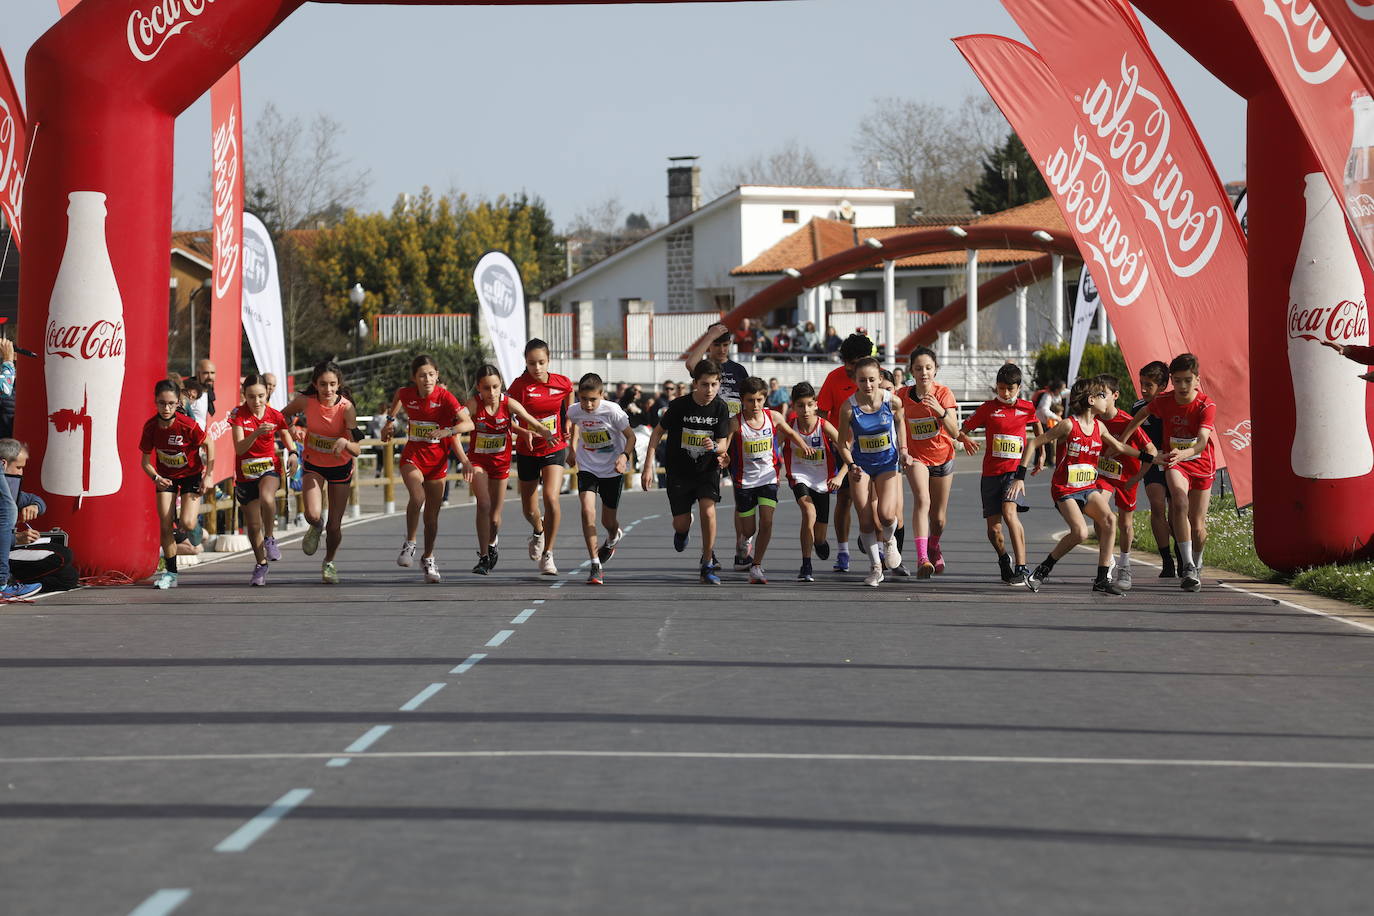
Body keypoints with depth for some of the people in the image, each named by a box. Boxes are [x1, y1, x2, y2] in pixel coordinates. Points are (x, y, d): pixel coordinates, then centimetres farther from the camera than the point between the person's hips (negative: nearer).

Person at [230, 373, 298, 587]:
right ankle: (261, 565, 29)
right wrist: (256, 433, -35)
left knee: (267, 499, -36)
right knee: (253, 525, 8)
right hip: (245, 474, 1)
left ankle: (270, 538, -11)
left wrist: (292, 453, -10)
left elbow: (286, 436, 11)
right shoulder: (239, 414, -11)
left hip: (270, 468, -1)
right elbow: (239, 448, -19)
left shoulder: (275, 416, -6)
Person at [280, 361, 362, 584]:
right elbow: (282, 415, 3)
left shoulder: (346, 407, -25)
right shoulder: (304, 401, -20)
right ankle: (316, 528, 17)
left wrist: (345, 442, -49)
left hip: (340, 467, -1)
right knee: (313, 514, -23)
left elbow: (357, 450, -29)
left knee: (334, 526, 3)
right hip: (313, 465, 1)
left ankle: (329, 563, 34)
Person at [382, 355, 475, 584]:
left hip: (437, 459, 0)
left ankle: (428, 558, 25)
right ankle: (409, 544, -10)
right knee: (417, 496, -28)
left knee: (432, 515, 5)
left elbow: (468, 423, -25)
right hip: (413, 455, 0)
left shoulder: (444, 397, -15)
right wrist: (390, 420, 21)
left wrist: (447, 431, -39)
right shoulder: (407, 394, -6)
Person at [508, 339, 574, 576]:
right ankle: (538, 531, 50)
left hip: (555, 449, 0)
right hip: (527, 452, 0)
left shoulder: (562, 383, -7)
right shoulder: (520, 386, -14)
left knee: (551, 498, -22)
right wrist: (525, 433, -31)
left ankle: (548, 555, -9)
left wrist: (568, 422, 7)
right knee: (529, 509, 11)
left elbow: (570, 392, 17)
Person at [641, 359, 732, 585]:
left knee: (708, 510, -21)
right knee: (681, 523, -1)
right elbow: (658, 432, -5)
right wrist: (648, 466, -10)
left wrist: (716, 447, -32)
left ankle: (707, 565, -7)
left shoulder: (720, 408, -11)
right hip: (679, 471, -1)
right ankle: (683, 530, 41)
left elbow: (723, 443, -6)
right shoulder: (680, 406, -17)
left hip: (707, 469, 1)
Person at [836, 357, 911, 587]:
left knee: (886, 514, -16)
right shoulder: (849, 407, -19)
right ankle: (875, 566, 17)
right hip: (861, 464, 0)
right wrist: (851, 466, -21)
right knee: (866, 520, -4)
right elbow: (842, 443, -7)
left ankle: (889, 540, 21)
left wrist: (903, 451, 2)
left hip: (887, 462, 0)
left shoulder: (892, 402, -16)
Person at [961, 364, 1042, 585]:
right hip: (991, 473, 1)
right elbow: (964, 429, 4)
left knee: (1009, 512, -26)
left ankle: (1021, 567, -26)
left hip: (1015, 470, -1)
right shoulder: (988, 408, 2)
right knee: (993, 529, 1)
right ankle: (1004, 559, 33)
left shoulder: (1027, 408, 6)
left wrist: (1041, 454, 29)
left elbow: (1037, 425, 27)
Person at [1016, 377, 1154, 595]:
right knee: (1080, 532, -25)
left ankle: (1101, 580, -14)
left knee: (1109, 520, -18)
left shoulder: (1099, 426, 7)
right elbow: (1034, 444, -10)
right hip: (1065, 489, -6)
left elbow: (1119, 446, 24)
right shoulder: (1069, 425, -12)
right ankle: (1042, 571, -4)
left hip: (1088, 488, 6)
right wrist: (1020, 476, -13)